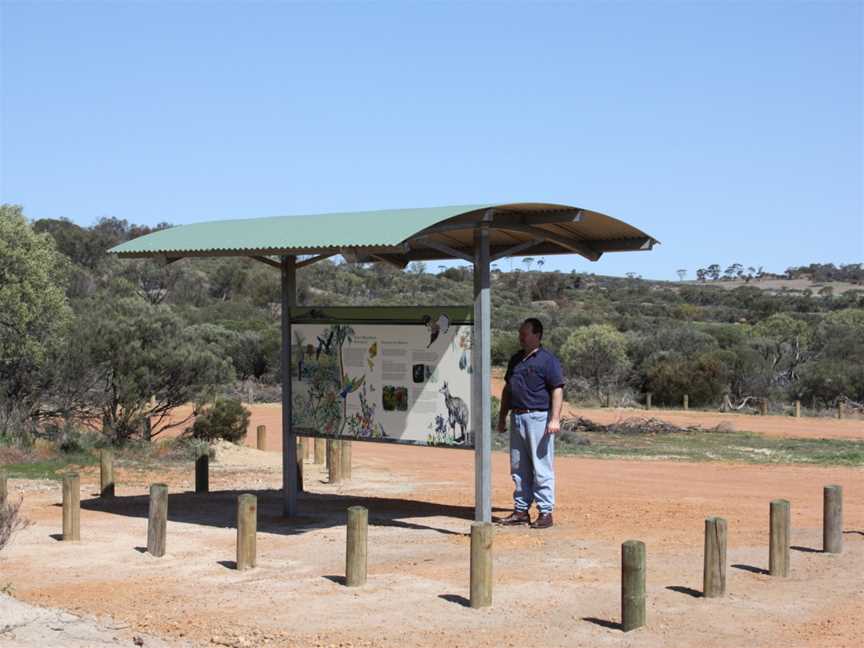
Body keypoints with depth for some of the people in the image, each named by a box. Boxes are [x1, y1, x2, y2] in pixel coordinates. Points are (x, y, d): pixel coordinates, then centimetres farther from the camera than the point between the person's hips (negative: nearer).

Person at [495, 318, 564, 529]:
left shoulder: (547, 360, -6)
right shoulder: (516, 359, 16)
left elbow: (558, 390, -11)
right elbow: (507, 389, 23)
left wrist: (555, 419, -19)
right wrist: (502, 416, 20)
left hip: (539, 418, -8)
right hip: (517, 417, 8)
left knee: (542, 468, -5)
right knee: (519, 468, 11)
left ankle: (545, 512, -1)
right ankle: (521, 510, 18)